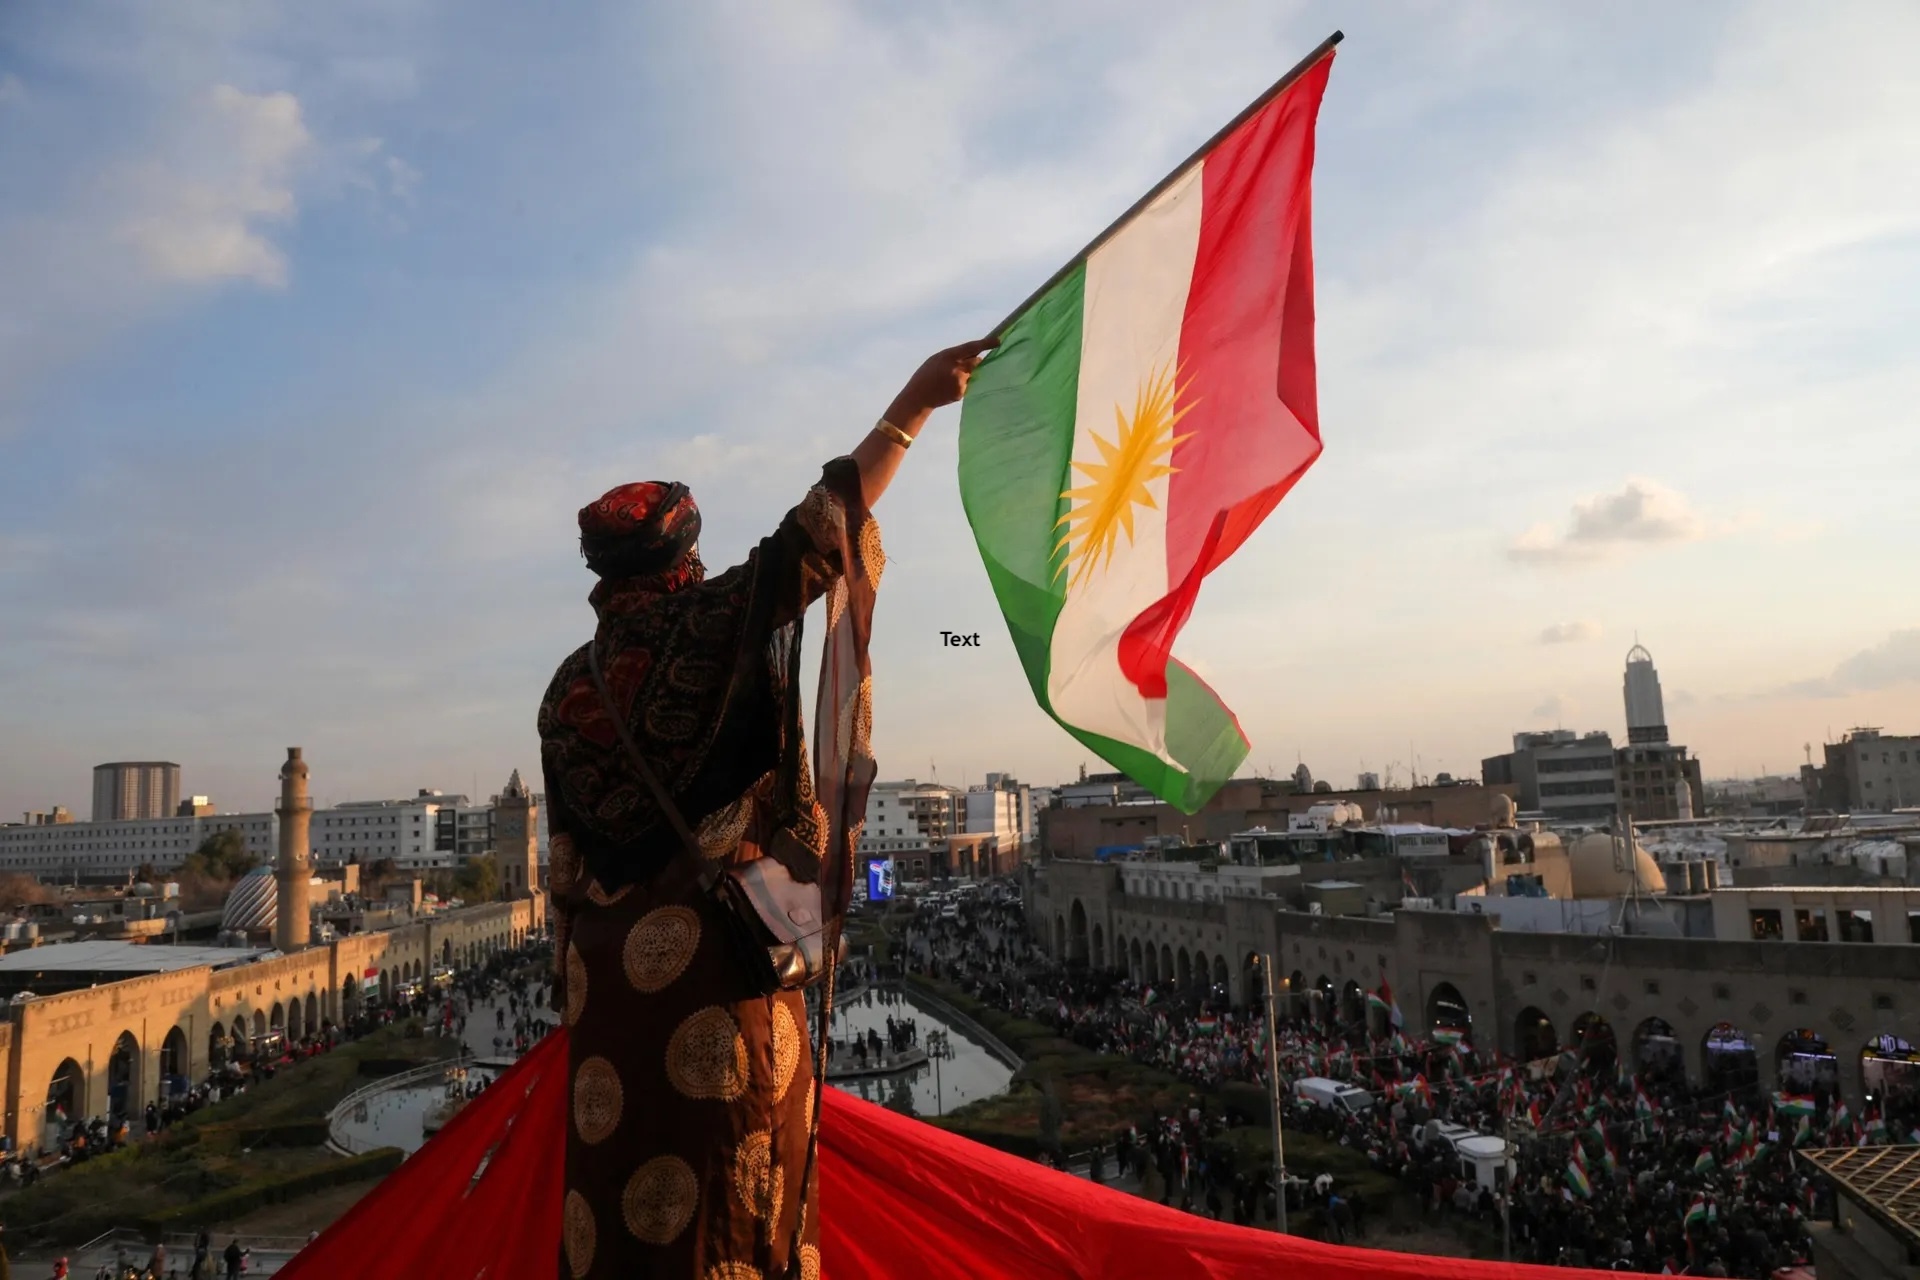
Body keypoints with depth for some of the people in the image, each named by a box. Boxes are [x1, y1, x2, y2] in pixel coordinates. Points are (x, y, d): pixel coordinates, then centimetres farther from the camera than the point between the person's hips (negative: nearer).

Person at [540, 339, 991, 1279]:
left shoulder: (567, 689, 11)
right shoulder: (714, 621, -4)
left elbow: (565, 864, 12)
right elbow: (822, 523, -9)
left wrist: (574, 985, 19)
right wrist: (911, 404, -6)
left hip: (607, 964, 6)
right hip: (716, 944, -5)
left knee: (615, 1154, 11)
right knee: (722, 1164, 1)